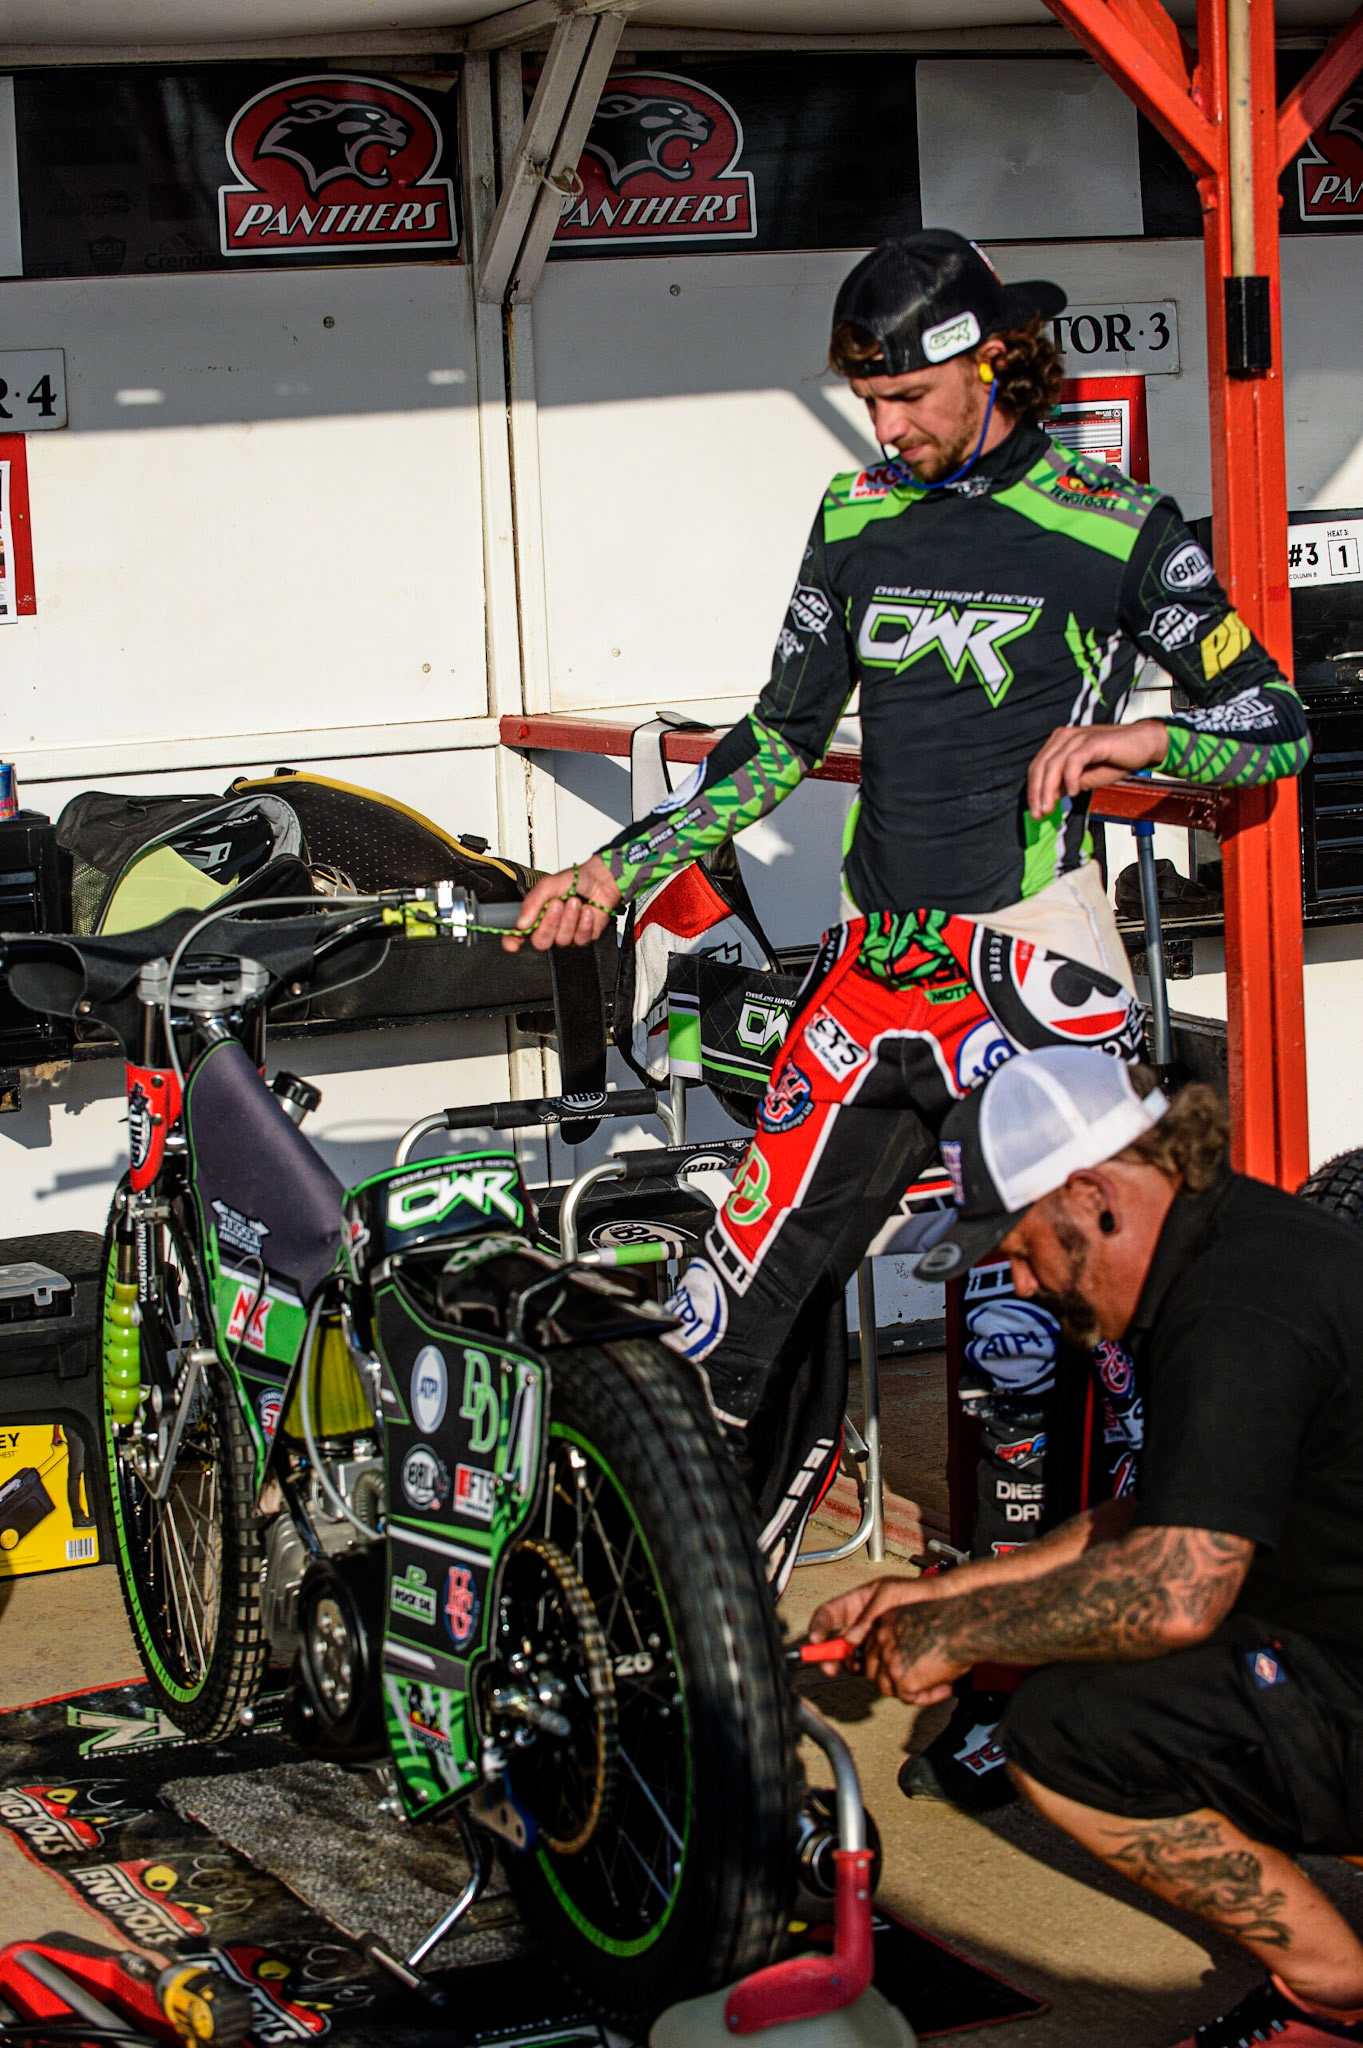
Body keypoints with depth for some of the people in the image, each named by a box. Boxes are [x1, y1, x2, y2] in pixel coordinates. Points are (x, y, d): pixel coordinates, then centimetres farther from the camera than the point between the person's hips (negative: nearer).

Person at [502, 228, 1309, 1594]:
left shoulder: (1113, 528, -3)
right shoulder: (856, 516, 11)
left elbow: (1277, 723, 1)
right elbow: (781, 737, 18)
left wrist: (1139, 737, -18)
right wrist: (617, 871, 11)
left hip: (1032, 971, -5)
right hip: (874, 970, 5)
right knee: (742, 1302, 3)